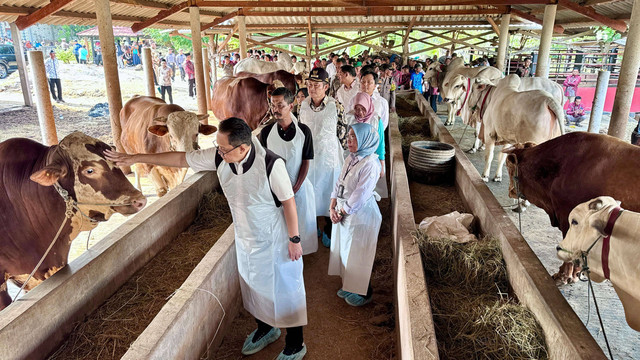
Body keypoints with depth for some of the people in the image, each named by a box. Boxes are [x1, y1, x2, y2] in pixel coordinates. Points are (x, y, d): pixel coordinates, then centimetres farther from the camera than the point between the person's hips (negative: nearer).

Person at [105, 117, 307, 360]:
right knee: (254, 285, 24)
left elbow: (288, 201, -21)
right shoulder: (218, 157, -16)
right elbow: (181, 159, -5)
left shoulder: (271, 164, -31)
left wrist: (294, 239, -14)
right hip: (245, 238, 6)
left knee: (285, 289, 10)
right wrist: (135, 158, -2)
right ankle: (265, 329, 51)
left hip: (275, 240, -6)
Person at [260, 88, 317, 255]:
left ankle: (300, 251, 32)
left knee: (301, 221, 10)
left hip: (300, 186, 0)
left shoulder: (304, 131, -8)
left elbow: (306, 162, -5)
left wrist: (295, 188, -12)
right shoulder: (266, 132, -6)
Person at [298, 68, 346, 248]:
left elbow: (343, 131, -3)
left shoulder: (335, 106, -13)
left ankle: (328, 231, 26)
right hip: (308, 154, 3)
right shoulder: (303, 105, -2)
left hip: (328, 154, -3)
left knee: (328, 190, 8)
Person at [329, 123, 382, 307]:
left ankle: (363, 293, 27)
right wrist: (332, 207, -3)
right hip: (343, 212, 8)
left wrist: (342, 212, -13)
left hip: (360, 214, -8)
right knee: (345, 249, 20)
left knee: (358, 254, 6)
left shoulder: (370, 164, -23)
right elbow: (339, 183, 7)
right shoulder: (351, 158, 4)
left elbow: (360, 196, -23)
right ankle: (349, 286, 40)